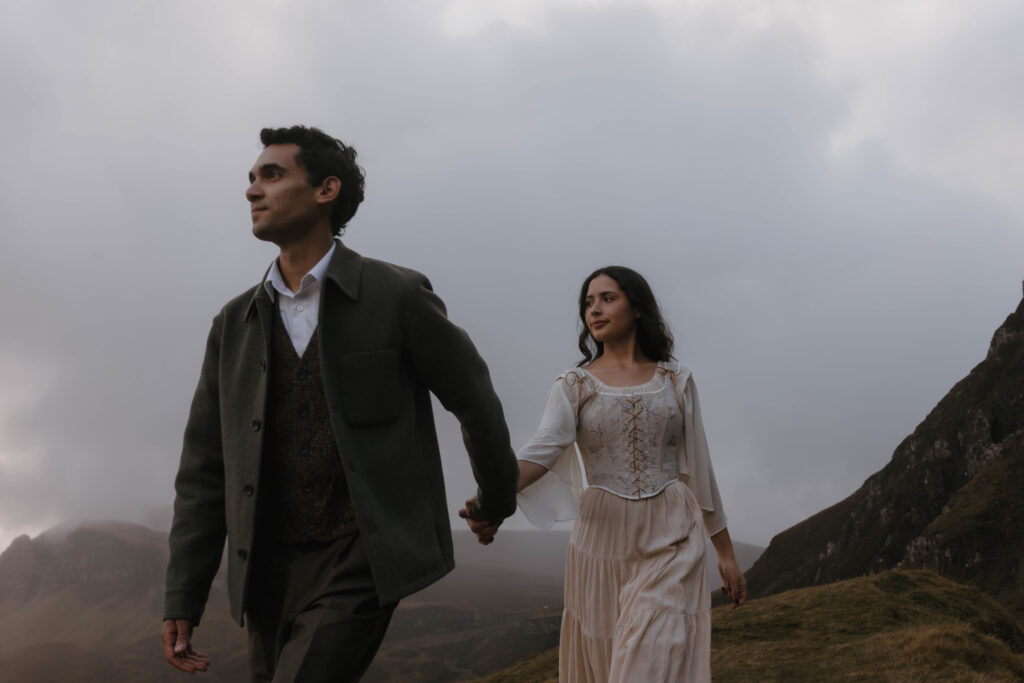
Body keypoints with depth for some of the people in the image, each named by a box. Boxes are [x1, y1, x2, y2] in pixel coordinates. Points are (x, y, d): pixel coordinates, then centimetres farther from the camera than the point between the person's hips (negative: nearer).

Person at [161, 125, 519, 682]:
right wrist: (182, 600, 4)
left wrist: (498, 498, 22)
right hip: (270, 572, 5)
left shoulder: (397, 297, -5)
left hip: (359, 567, -5)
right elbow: (204, 468, 9)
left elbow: (473, 400, 8)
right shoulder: (235, 324, 8)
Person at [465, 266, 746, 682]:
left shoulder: (676, 381, 6)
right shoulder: (573, 386, 3)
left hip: (669, 542, -1)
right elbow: (542, 450, -16)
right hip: (603, 542, 1)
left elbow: (698, 468, 10)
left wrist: (726, 552, 9)